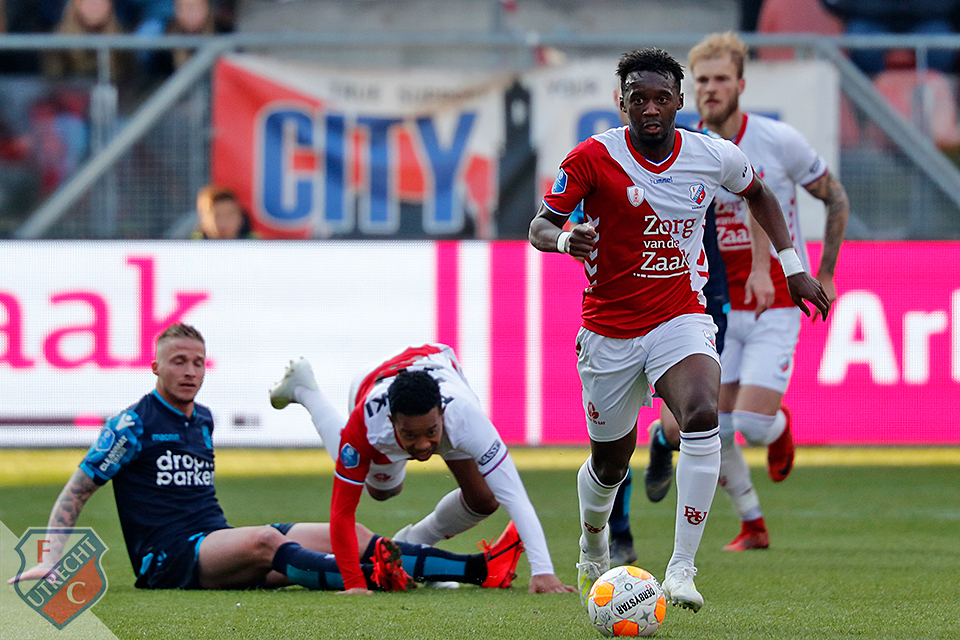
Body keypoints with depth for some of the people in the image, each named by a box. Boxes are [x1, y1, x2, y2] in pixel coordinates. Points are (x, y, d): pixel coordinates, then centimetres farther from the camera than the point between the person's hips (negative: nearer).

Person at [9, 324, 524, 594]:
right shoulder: (134, 424, -4)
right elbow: (76, 491, -5)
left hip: (217, 547, 8)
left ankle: (479, 568, -17)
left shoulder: (202, 420, 19)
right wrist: (51, 559, -15)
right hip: (166, 559, -8)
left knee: (348, 533, -6)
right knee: (264, 539, -37)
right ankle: (371, 578, -62)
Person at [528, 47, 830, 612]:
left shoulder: (715, 157, -4)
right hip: (609, 328, 0)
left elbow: (758, 193, 18)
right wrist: (564, 239, -32)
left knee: (703, 415, -29)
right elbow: (540, 227, -9)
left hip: (681, 316, 0)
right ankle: (593, 551, 46)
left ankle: (683, 568, -26)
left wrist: (793, 266, 14)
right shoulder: (594, 157, -12)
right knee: (611, 461, 11)